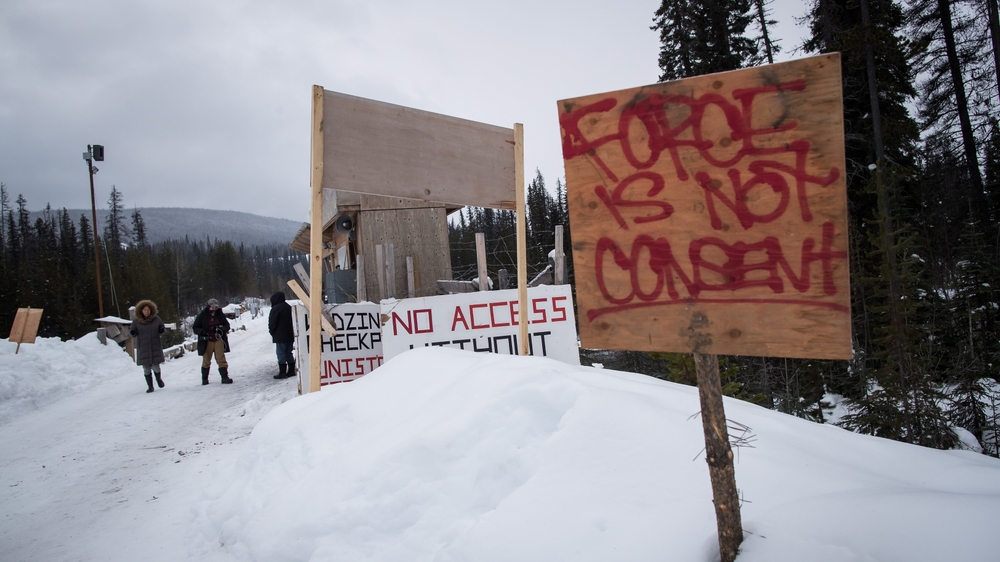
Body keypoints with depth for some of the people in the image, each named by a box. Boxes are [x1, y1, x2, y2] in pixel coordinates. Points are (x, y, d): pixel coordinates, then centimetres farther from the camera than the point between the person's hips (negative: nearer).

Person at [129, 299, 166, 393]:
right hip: (143, 348, 0)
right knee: (146, 368, 3)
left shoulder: (156, 319, -1)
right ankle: (150, 387, 15)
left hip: (155, 347, 0)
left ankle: (158, 378, 29)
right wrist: (132, 332, -19)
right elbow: (132, 333, 4)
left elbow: (163, 328, 10)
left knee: (155, 366, -4)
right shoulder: (136, 321, -3)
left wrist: (162, 330, -13)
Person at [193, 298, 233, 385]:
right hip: (207, 341, -1)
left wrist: (222, 329, -15)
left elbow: (227, 325, 7)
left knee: (221, 359, -4)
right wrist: (202, 332, -20)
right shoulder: (202, 315, -6)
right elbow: (195, 327, -1)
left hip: (218, 339, 1)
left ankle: (225, 377, -3)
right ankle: (204, 378, 24)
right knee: (206, 360, 10)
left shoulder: (220, 314, 0)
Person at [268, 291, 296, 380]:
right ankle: (291, 371, 15)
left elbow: (272, 322, -12)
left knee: (281, 353, -4)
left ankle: (282, 372, -4)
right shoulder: (288, 307, 13)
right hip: (290, 335, 8)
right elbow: (292, 320, 18)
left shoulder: (276, 308, -12)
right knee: (289, 353, 13)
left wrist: (272, 332, 3)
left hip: (280, 336, -8)